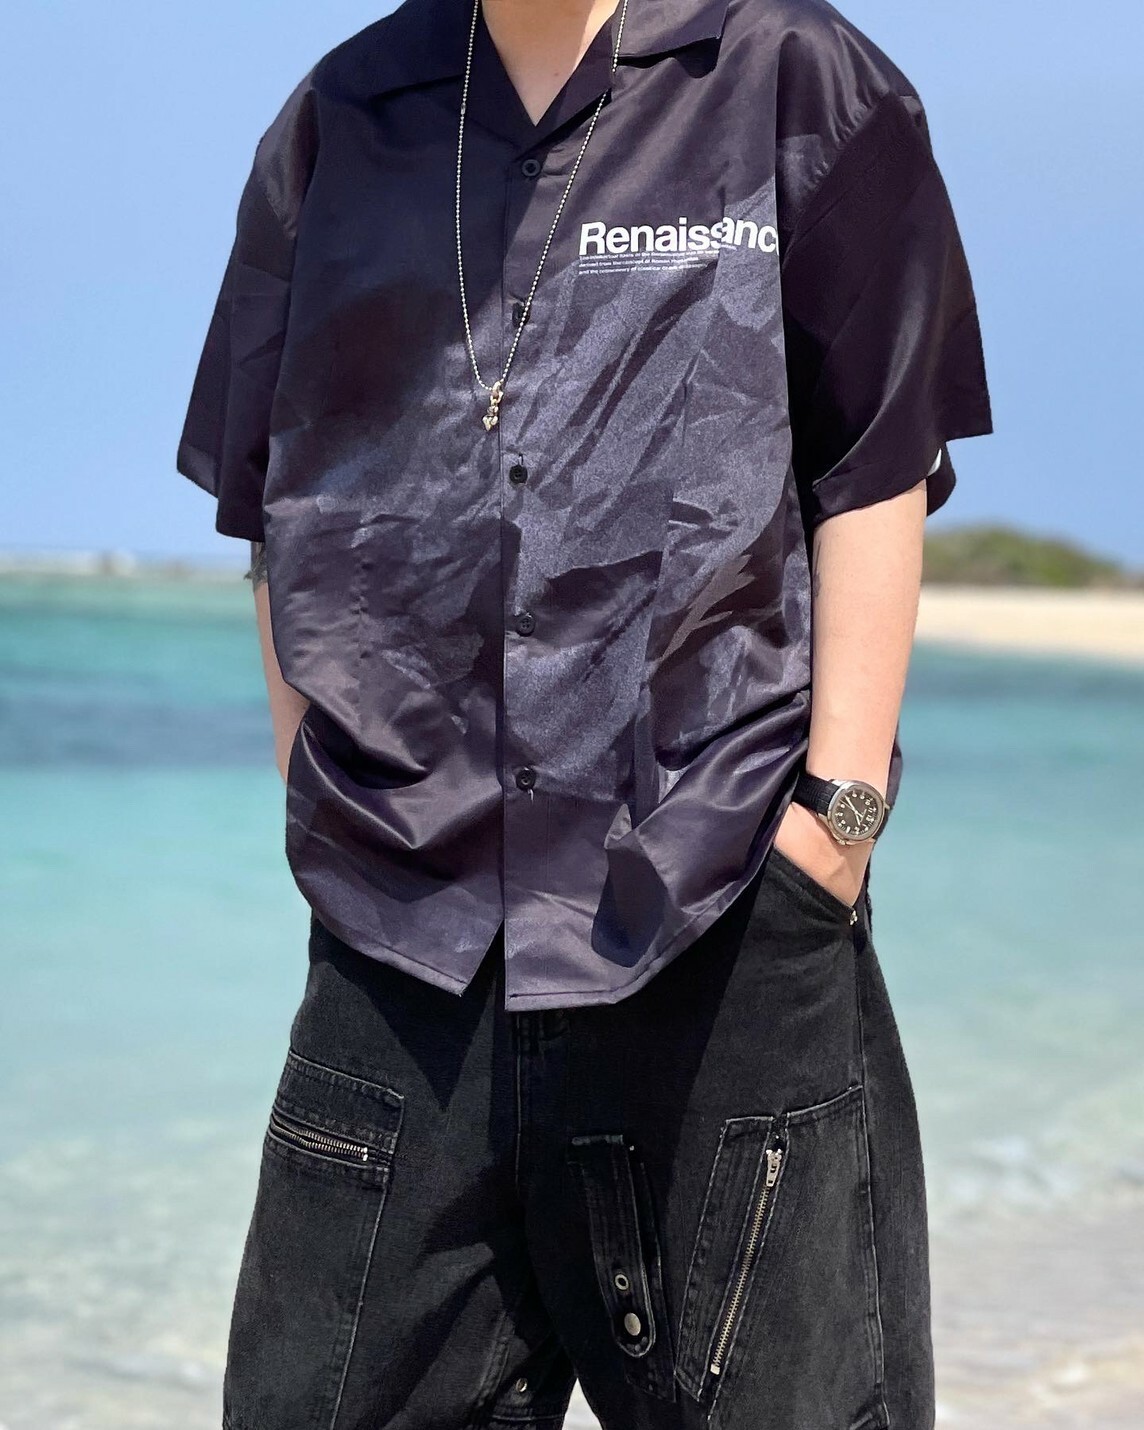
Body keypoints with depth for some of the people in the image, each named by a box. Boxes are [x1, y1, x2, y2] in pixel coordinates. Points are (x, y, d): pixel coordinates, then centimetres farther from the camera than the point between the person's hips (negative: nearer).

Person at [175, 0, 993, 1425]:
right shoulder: (338, 118, 14)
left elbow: (876, 480, 0)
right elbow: (276, 506, 17)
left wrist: (836, 814, -8)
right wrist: (323, 818, 11)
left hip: (725, 916, -3)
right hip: (401, 927, 4)